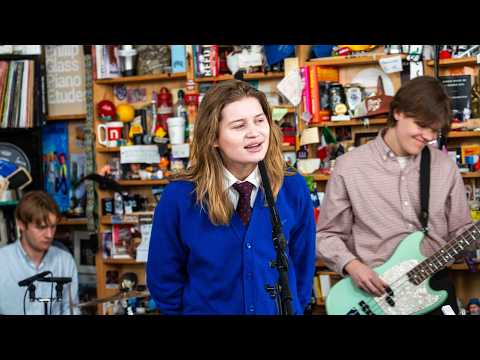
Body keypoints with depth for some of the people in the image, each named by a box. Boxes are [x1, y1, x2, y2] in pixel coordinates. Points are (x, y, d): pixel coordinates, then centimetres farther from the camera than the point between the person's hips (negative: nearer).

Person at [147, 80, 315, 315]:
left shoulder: (293, 189, -11)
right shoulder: (178, 198, -17)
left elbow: (302, 267, 0)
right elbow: (164, 279, -6)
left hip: (281, 311, 2)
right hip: (208, 309, -1)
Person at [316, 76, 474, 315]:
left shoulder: (445, 167, 6)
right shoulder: (349, 167, -2)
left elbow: (460, 230, 13)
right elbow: (326, 235, 3)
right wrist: (351, 265, -13)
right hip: (375, 288, -2)